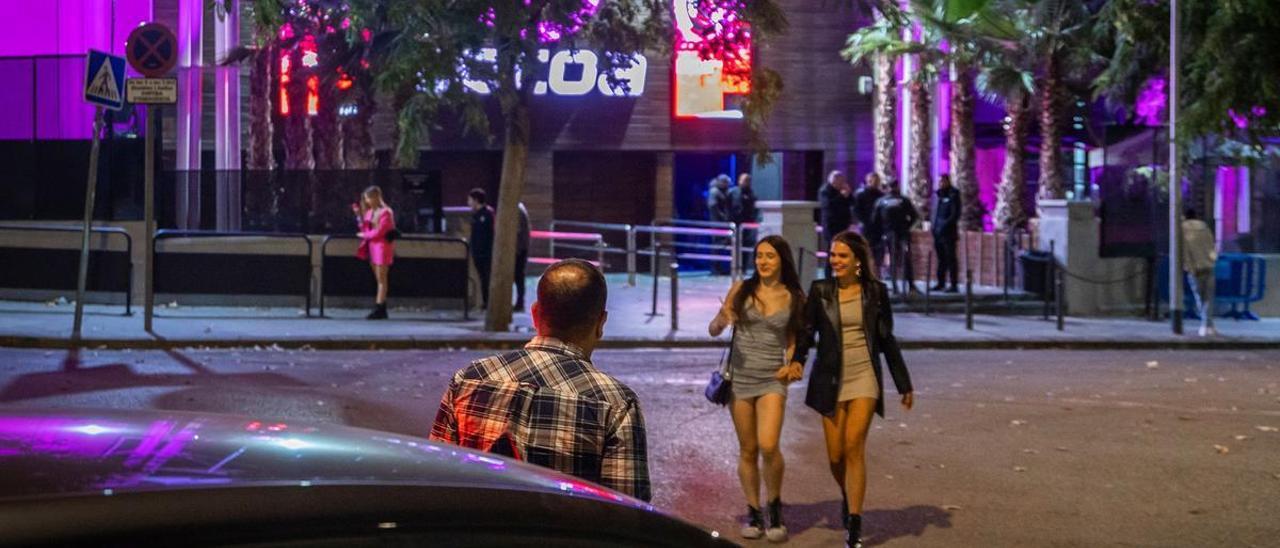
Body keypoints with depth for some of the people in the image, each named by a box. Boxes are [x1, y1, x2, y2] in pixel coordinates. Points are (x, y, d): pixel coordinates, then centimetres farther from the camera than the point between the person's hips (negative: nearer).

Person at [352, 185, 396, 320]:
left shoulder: (385, 212, -11)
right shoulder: (369, 212, 14)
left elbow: (379, 232, -16)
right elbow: (365, 228, 13)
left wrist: (364, 235, -4)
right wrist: (359, 215, 5)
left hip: (382, 246, -8)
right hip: (372, 246, 8)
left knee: (381, 279, -6)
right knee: (378, 279, 8)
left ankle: (379, 309, -5)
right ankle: (381, 310, 11)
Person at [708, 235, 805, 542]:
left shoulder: (794, 298, 2)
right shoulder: (741, 290, 1)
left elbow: (792, 340, 13)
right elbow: (713, 330, 2)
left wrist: (792, 364, -6)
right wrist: (721, 321, -19)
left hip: (772, 380, -1)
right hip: (739, 378, 1)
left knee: (768, 446, -17)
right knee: (748, 450, 6)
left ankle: (775, 506, 7)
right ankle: (753, 513, 21)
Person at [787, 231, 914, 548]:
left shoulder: (875, 291, 3)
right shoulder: (820, 291, 3)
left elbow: (887, 339, 9)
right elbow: (807, 331, 1)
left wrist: (904, 385, 12)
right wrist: (797, 361, -20)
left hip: (865, 377, -1)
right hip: (831, 380, 1)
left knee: (854, 445, -16)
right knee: (835, 456, 4)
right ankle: (848, 496, 36)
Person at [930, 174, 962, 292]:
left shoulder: (953, 194, -6)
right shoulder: (938, 195, 14)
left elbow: (955, 214, -12)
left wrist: (945, 225, -18)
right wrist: (932, 224, 8)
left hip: (948, 232, -7)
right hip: (937, 232, 7)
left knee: (951, 259, -3)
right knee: (941, 258, 13)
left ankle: (954, 285, 0)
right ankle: (941, 283, 20)